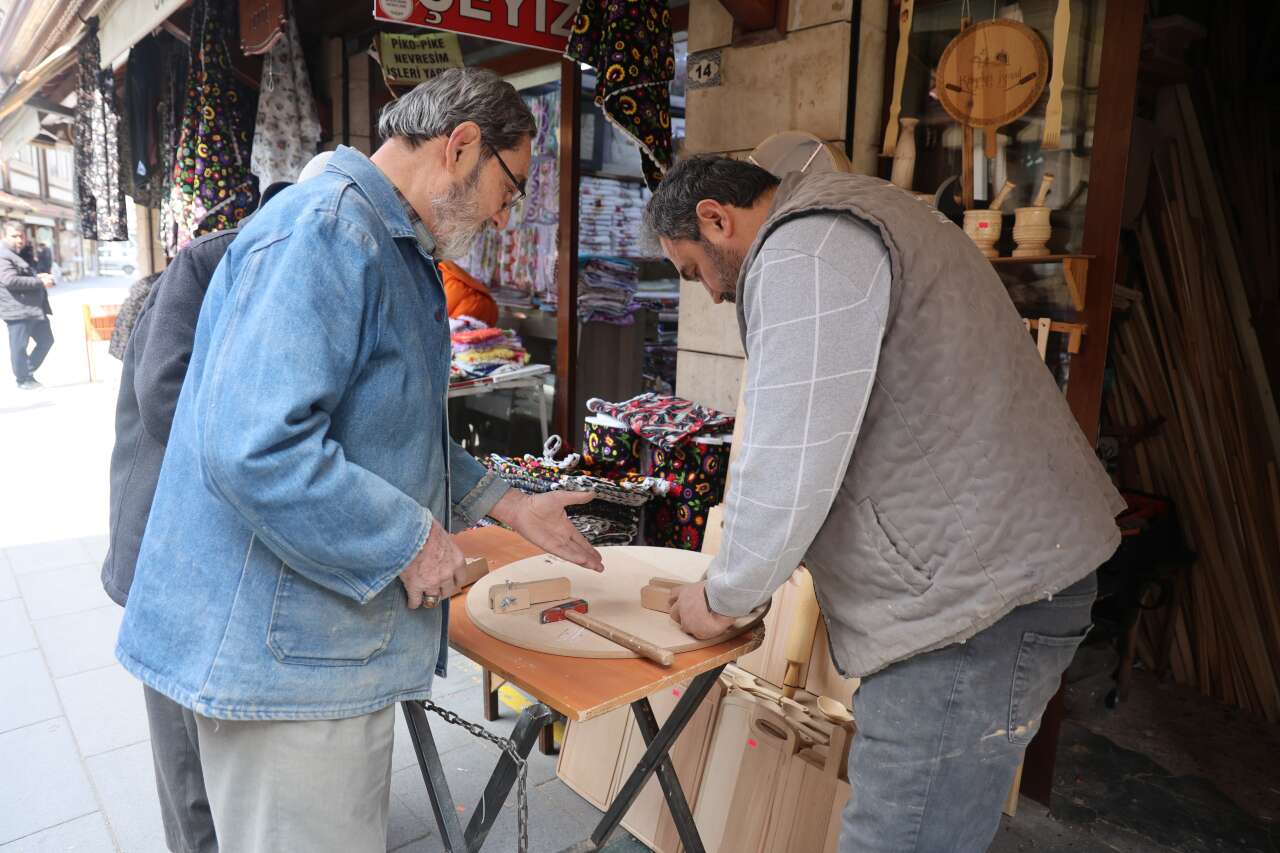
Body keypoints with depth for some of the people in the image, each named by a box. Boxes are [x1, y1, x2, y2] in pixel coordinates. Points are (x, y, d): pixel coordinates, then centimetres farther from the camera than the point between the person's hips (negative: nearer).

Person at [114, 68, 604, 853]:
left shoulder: (397, 249, 14)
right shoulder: (323, 231, -20)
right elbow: (254, 449, -31)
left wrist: (509, 507, 16)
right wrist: (411, 539, -20)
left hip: (343, 635, 10)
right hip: (288, 648, -10)